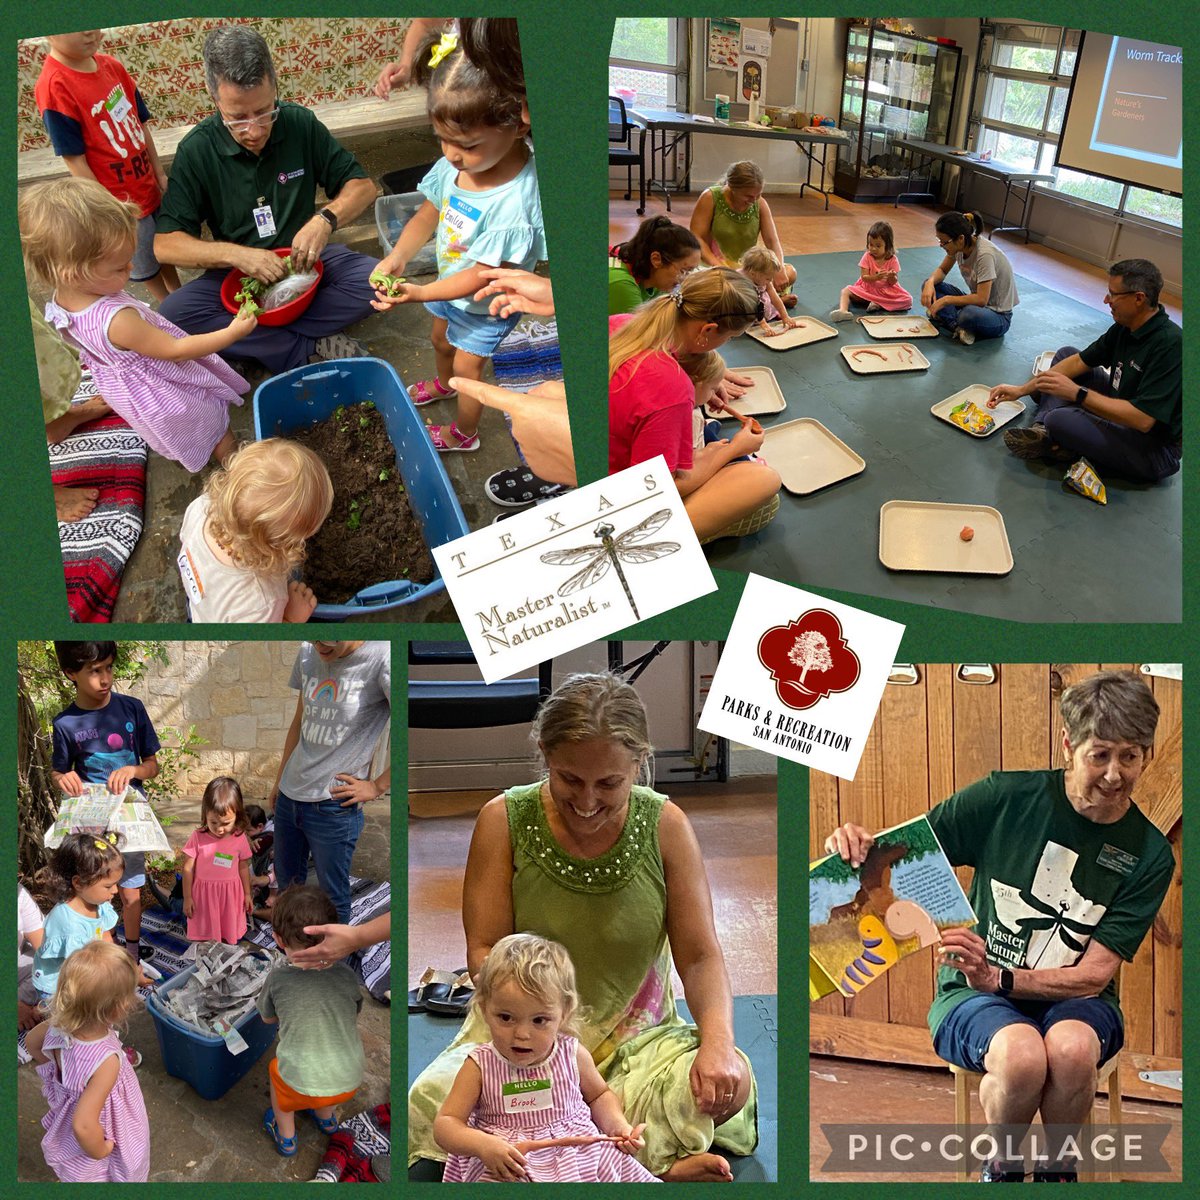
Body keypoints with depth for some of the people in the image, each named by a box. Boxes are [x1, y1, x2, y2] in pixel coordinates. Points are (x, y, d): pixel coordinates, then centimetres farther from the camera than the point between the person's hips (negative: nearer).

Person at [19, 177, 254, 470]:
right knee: (223, 443, 14)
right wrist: (231, 333, -26)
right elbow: (174, 350, -31)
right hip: (163, 399, -9)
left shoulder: (61, 300, -15)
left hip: (120, 388, 9)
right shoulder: (116, 320, -42)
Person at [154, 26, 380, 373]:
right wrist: (234, 253, -29)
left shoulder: (300, 123, -8)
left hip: (304, 261, 1)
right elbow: (165, 244, -12)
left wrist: (326, 218, -24)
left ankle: (248, 343, -22)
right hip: (237, 274, -1)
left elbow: (362, 186, -2)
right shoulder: (196, 151, -11)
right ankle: (311, 349, -25)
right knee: (173, 314, -28)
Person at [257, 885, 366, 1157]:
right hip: (350, 1082, 2)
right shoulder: (347, 975, -11)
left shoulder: (277, 980, -15)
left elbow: (267, 1018, 5)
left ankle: (286, 1137, 46)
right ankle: (326, 1119, 56)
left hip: (303, 1086, -2)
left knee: (276, 1069, 31)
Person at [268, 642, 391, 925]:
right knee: (286, 883, 23)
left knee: (333, 895, 8)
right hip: (289, 796, 6)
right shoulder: (307, 653, 1)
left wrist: (377, 787, -16)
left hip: (334, 806, -6)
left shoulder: (383, 657, -20)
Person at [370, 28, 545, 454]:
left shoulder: (516, 201, -39)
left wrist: (420, 293, -32)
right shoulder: (456, 163, -19)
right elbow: (427, 215, -4)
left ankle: (464, 434, 41)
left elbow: (482, 276, -33)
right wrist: (397, 257, -19)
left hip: (484, 307, -7)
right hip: (448, 285, 7)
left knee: (467, 368, 13)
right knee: (441, 340, 32)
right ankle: (443, 383, 65)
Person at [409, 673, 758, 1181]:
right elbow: (484, 950, -8)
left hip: (637, 1034, 0)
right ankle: (658, 1162, -22)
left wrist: (718, 1041, -24)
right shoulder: (504, 820, -9)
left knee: (730, 1083, -27)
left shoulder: (665, 825, -7)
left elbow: (701, 955, -5)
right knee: (431, 1101, -28)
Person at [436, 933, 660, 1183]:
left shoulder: (572, 1054, -1)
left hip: (581, 1153, 4)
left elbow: (600, 1095, 19)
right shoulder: (480, 1066, -7)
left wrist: (618, 1125, 0)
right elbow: (445, 1123, -8)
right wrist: (483, 1145, -27)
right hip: (506, 1168, -4)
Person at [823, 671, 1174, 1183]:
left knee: (1072, 1048, -34)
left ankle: (1057, 1170, -2)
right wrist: (856, 844, -27)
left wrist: (1001, 978, -23)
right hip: (972, 993, -1)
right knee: (1022, 1054, -34)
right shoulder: (1008, 796, -9)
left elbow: (1094, 973, -8)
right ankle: (1001, 1170, 0)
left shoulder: (1149, 856, -3)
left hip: (1073, 1000, 2)